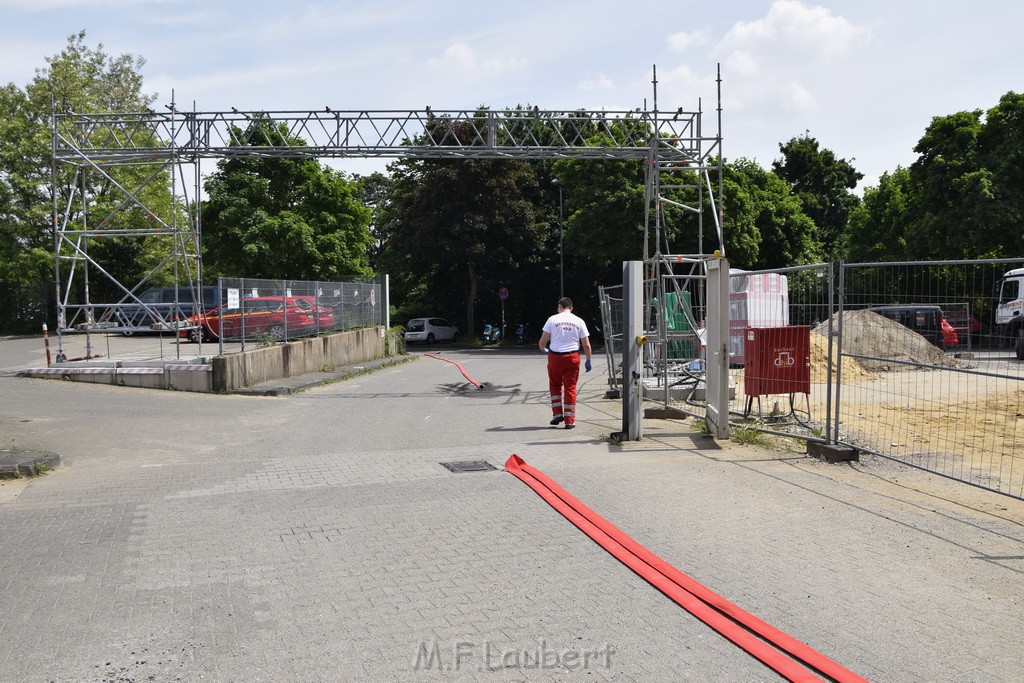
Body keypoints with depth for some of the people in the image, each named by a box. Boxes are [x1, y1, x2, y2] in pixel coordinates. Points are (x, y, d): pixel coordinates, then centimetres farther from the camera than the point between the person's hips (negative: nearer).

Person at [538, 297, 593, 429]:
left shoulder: (552, 319, -1)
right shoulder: (579, 321, 4)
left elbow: (542, 341, 0)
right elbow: (586, 345, 2)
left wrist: (543, 349, 21)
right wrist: (588, 361, 13)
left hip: (555, 357, -1)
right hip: (572, 357, 1)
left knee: (555, 385, 18)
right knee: (570, 388, 6)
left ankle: (557, 414, 13)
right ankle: (569, 420, 6)